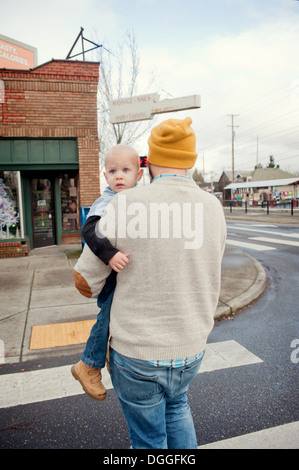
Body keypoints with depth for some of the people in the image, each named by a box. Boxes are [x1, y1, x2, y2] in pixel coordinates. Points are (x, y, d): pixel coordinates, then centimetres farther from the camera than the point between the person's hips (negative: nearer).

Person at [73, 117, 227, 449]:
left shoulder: (126, 205, -18)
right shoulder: (213, 209, -7)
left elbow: (84, 281, -8)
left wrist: (94, 290, 16)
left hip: (136, 351, -3)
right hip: (190, 349, 4)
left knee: (149, 437, 21)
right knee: (175, 405, 35)